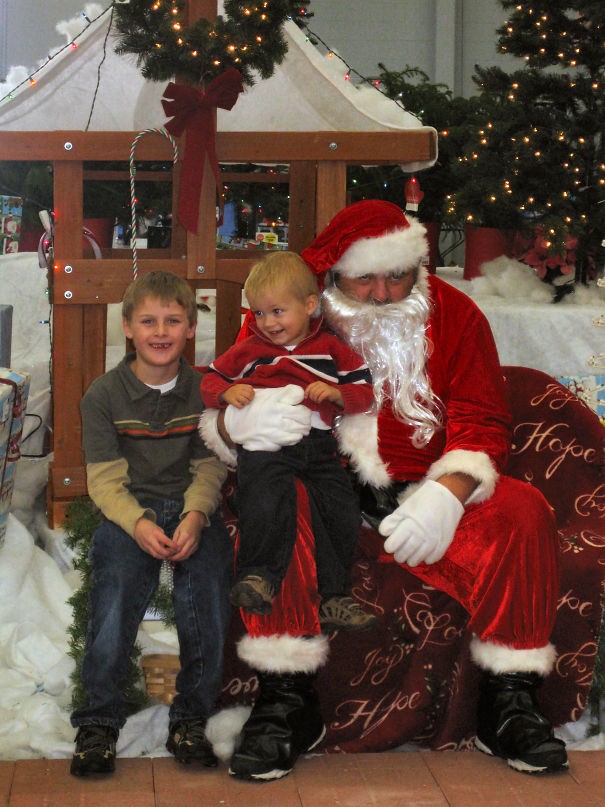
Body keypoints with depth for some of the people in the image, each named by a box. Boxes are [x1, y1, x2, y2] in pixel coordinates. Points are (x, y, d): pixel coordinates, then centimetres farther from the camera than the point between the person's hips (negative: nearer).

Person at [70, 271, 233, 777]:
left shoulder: (206, 392, 5)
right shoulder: (103, 396, 1)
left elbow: (210, 469, 3)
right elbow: (106, 480, -2)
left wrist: (195, 516, -16)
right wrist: (139, 524, -20)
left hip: (192, 509, 1)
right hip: (128, 510, -1)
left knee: (207, 590, -22)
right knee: (116, 592, -24)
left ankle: (191, 719, -6)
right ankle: (98, 722, -10)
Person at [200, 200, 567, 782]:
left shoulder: (453, 314, 2)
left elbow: (482, 425, -2)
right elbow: (214, 411, -2)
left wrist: (446, 494, -24)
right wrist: (240, 420, -30)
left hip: (429, 489, 1)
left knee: (523, 513, -25)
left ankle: (509, 701, -11)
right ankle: (286, 699, -22)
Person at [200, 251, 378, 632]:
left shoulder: (331, 348, 14)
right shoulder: (249, 350, 14)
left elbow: (365, 393, 13)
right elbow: (210, 381, 18)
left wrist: (337, 393, -8)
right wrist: (228, 392, -5)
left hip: (319, 445, 2)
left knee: (343, 513, -5)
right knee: (266, 507, -25)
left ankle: (335, 599, 5)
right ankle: (258, 577, -7)